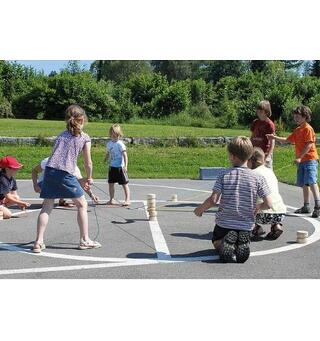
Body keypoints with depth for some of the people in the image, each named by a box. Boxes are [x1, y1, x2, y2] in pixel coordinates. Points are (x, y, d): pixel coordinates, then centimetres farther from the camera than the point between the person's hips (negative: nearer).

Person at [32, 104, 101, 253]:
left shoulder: (61, 135, 23)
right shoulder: (85, 138, 10)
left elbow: (54, 155, 19)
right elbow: (88, 163, 12)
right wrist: (89, 178, 27)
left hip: (50, 170, 5)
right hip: (65, 173, -5)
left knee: (47, 207, 9)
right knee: (82, 204, 10)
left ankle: (39, 242, 4)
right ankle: (85, 240, 13)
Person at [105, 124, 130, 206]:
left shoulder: (120, 144, -13)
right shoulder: (109, 144, 6)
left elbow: (125, 155, -18)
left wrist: (125, 166, -25)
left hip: (120, 167, -7)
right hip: (112, 167, 7)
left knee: (124, 184, -1)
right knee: (111, 183, 11)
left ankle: (127, 200, 4)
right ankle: (112, 199, 23)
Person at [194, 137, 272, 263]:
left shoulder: (224, 174, -10)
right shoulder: (258, 178, -8)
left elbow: (213, 200, -14)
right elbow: (268, 203, -10)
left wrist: (200, 209, 5)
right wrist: (257, 207, 13)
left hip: (224, 223, -1)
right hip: (246, 225, 1)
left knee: (216, 242, 28)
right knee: (243, 241, 31)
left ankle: (225, 243, -8)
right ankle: (241, 243, -7)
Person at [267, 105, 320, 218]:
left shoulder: (308, 129, -10)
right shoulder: (297, 130, 17)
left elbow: (309, 145, -17)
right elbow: (287, 140, 22)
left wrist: (300, 157, -21)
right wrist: (275, 137, 9)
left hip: (310, 159, -9)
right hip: (301, 161, 9)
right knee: (304, 184, 11)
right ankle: (306, 206, 19)